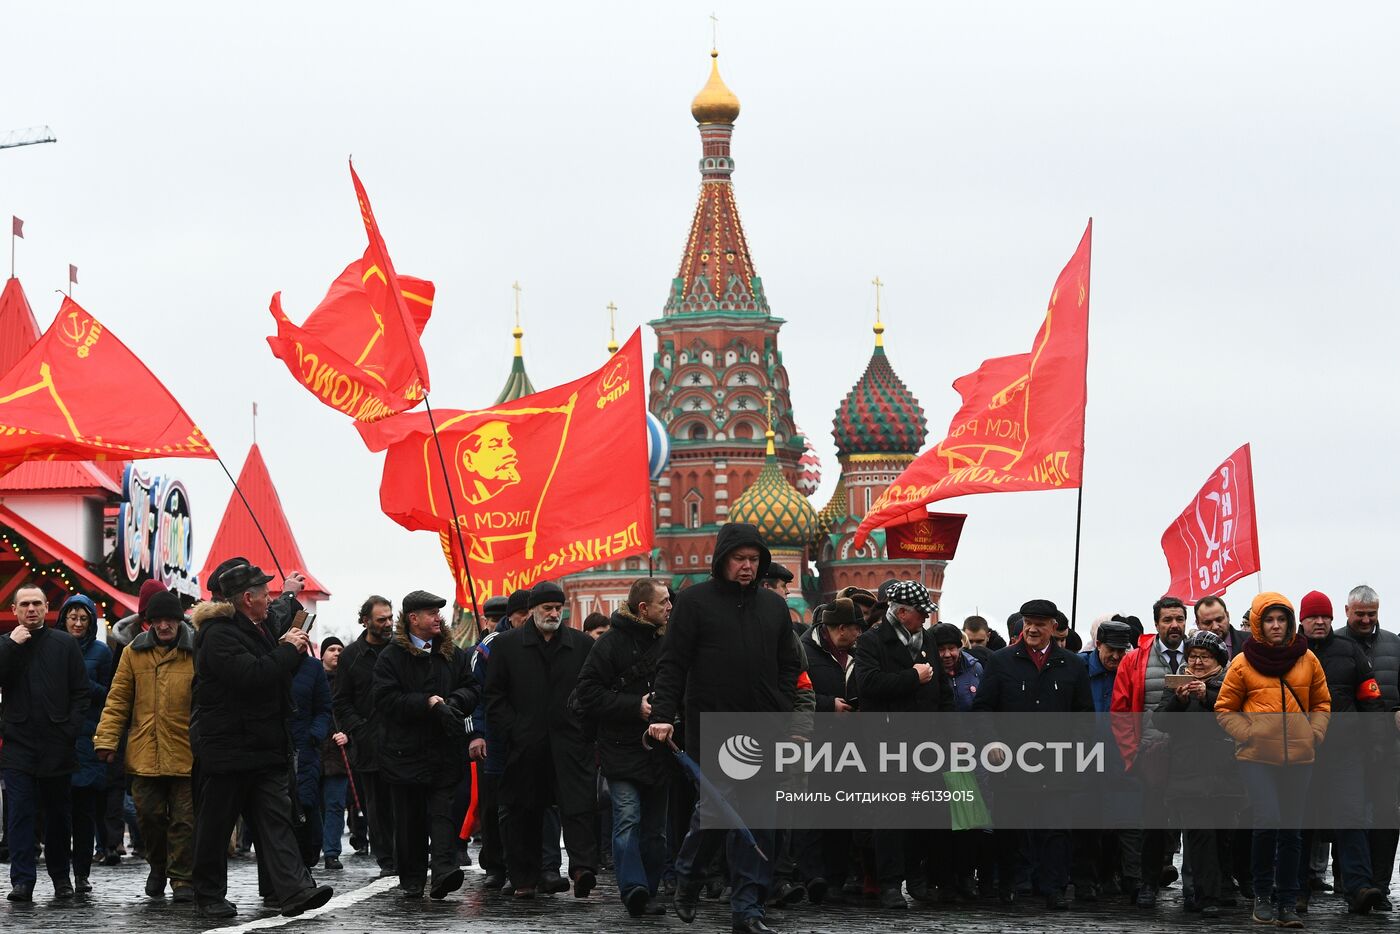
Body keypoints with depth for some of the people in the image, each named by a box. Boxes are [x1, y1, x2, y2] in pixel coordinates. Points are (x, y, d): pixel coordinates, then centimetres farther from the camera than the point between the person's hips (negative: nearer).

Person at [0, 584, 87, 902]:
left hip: (57, 745, 0)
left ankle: (60, 877, 20)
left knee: (59, 813, 9)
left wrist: (70, 729, -5)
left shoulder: (65, 644, 7)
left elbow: (82, 691, 5)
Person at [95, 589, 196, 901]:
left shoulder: (197, 652, 0)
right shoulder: (134, 653, 7)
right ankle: (158, 868, 28)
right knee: (150, 815, 6)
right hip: (144, 754, 2)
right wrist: (107, 739, 0)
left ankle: (182, 878, 6)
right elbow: (118, 699, 8)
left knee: (184, 819, -1)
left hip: (186, 754, -2)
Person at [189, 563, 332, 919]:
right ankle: (209, 896, 14)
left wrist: (291, 649, 7)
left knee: (276, 819, -3)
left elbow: (273, 673, 27)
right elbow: (250, 675, -28)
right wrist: (288, 650, -15)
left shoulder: (254, 631, 17)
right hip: (225, 751, -9)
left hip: (265, 749, 9)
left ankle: (295, 890, -13)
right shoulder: (219, 635, -14)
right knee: (215, 824, 3)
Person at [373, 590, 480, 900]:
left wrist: (452, 702, -10)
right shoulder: (392, 656, -2)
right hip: (406, 752, -2)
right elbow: (386, 700, -10)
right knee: (410, 819, 4)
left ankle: (444, 869, -18)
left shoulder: (453, 654, 12)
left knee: (442, 811, -8)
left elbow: (471, 689, 11)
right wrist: (427, 703, -15)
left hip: (445, 749, 2)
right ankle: (412, 880, 11)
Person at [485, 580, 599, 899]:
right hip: (525, 747, 0)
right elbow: (494, 696, 6)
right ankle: (525, 879, 13)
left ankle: (583, 867, -22)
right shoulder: (506, 645, 7)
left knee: (578, 806, -14)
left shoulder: (583, 644, 9)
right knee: (523, 813, 5)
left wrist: (588, 730, 0)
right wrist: (512, 731, -3)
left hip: (570, 742, 0)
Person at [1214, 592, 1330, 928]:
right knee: (1267, 822, -17)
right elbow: (1225, 709, 6)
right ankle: (1263, 895, 0)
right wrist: (1247, 734, -8)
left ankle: (1287, 902, 14)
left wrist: (1314, 733, 2)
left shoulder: (1307, 660, 7)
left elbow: (1321, 702, 17)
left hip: (1298, 758, 3)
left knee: (1292, 831, 6)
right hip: (1257, 758, -3)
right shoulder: (1243, 663, 0)